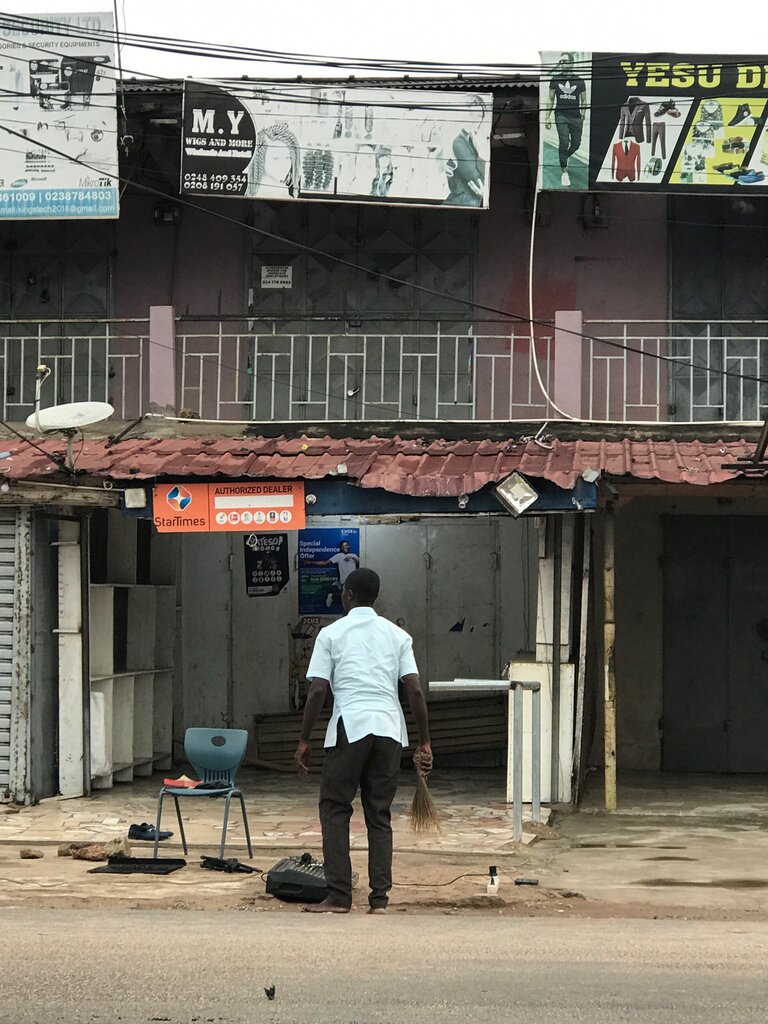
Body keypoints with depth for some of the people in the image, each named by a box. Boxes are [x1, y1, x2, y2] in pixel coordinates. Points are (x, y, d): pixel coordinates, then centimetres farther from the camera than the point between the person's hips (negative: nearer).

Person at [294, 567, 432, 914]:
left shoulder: (331, 634, 5)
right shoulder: (397, 635, 12)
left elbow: (317, 690, -3)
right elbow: (415, 690, 3)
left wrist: (304, 741, 3)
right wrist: (424, 742, 7)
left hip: (349, 728, -3)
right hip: (389, 729, 3)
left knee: (335, 811, 5)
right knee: (380, 814, 9)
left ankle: (339, 897, -1)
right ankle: (379, 899, 4)